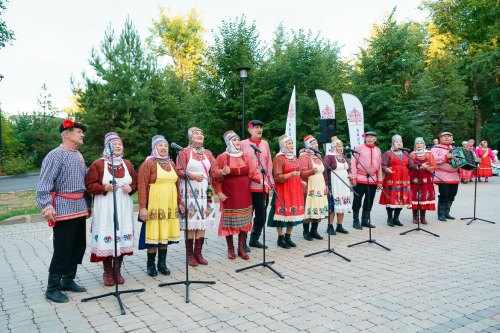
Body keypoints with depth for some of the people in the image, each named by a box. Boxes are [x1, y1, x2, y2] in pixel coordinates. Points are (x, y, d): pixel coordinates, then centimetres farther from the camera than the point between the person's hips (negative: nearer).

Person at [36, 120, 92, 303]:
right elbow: (44, 184, -17)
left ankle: (68, 280, 29)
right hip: (63, 210, -8)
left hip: (79, 209, 8)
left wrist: (88, 204, 20)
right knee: (62, 250, -4)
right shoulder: (55, 156, -10)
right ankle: (52, 289, 10)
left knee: (79, 246, 13)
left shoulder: (79, 157, 15)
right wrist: (46, 207, -27)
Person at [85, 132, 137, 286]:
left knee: (122, 237, 4)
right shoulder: (98, 164, -1)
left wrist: (130, 188, -5)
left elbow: (135, 182, 17)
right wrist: (105, 188, -18)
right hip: (105, 208, -3)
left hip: (124, 207, 4)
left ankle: (118, 271, 19)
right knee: (106, 238, -4)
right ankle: (108, 273, 13)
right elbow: (89, 185, -4)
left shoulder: (127, 164, 12)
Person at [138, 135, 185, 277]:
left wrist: (179, 202, 15)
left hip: (169, 205, 6)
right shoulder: (148, 163, -5)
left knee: (166, 233, 9)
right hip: (154, 205, -5)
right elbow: (142, 186, -11)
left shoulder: (171, 163, 14)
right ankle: (151, 265, 14)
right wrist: (142, 208, -17)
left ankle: (162, 263, 20)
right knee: (153, 233, -1)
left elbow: (176, 184, 18)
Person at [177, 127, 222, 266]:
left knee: (203, 222, 4)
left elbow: (214, 171, 8)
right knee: (190, 223, -5)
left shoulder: (207, 153, 16)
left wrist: (223, 171, -12)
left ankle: (198, 253, 13)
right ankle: (190, 254, 6)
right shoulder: (184, 152, 2)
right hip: (190, 191, -4)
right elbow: (179, 171, -5)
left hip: (205, 191, 5)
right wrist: (193, 176, -19)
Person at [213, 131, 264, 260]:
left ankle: (241, 248, 16)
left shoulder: (245, 156, 10)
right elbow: (216, 177, -3)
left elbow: (252, 173, 3)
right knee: (229, 221, 1)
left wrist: (261, 179, -15)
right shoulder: (222, 157, -2)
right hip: (229, 194, -4)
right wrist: (219, 192, -10)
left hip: (244, 193, 4)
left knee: (244, 221, 4)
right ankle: (230, 249, 17)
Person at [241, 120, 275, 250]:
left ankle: (254, 239, 25)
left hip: (263, 186, 5)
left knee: (261, 216, 10)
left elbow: (269, 163, 15)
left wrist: (269, 179, 8)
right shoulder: (243, 144, 2)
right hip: (248, 186, -4)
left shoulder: (265, 144, 14)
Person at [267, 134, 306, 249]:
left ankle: (288, 237, 19)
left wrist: (301, 181, 10)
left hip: (295, 189, 7)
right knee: (283, 212, -3)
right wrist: (290, 175, -26)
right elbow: (277, 177, -14)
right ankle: (280, 238, 8)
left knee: (293, 212, 7)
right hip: (283, 190, -7)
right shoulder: (279, 158, -8)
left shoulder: (294, 157, 15)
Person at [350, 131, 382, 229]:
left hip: (373, 180, 4)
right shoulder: (359, 148, 1)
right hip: (360, 180, -4)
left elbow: (379, 166, 14)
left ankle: (365, 220, 21)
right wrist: (353, 177, -9)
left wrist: (379, 181, 11)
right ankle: (356, 221, 7)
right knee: (357, 201, 0)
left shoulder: (378, 150, 12)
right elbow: (354, 163, -1)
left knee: (369, 202, 9)